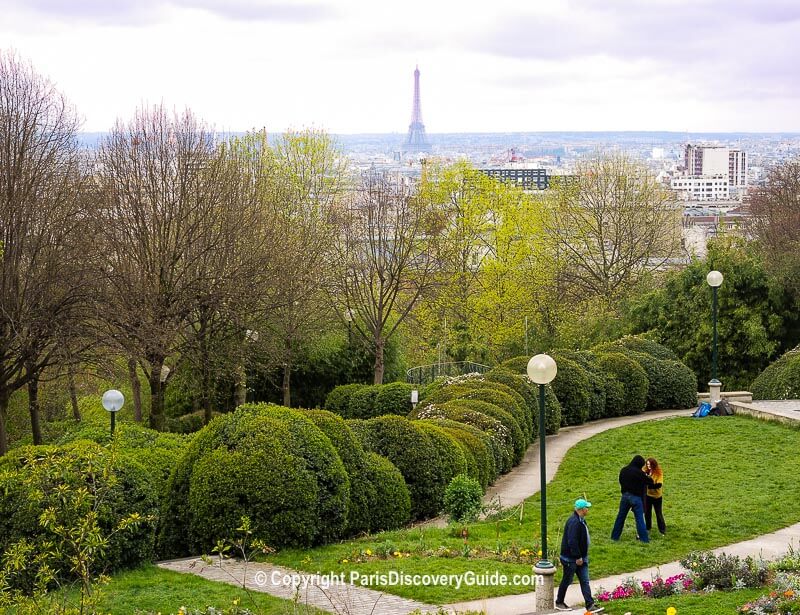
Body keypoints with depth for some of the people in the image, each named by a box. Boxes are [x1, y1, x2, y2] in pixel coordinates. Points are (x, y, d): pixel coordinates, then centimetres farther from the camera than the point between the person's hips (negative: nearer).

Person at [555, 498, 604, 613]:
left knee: (585, 581, 6)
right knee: (567, 581, 7)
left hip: (580, 557, 9)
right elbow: (572, 542, -29)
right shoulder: (574, 522, -26)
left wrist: (582, 557, 19)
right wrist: (578, 557, -23)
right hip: (571, 559, -9)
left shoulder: (581, 520, 7)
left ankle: (590, 605, 5)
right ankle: (559, 603, 23)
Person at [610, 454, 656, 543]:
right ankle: (644, 538, 3)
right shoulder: (639, 472, -15)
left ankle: (615, 536, 18)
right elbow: (650, 482, -7)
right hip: (635, 497, -5)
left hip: (625, 496, 5)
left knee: (620, 516, 13)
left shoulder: (623, 470, 3)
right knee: (639, 518, 1)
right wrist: (652, 481, 15)